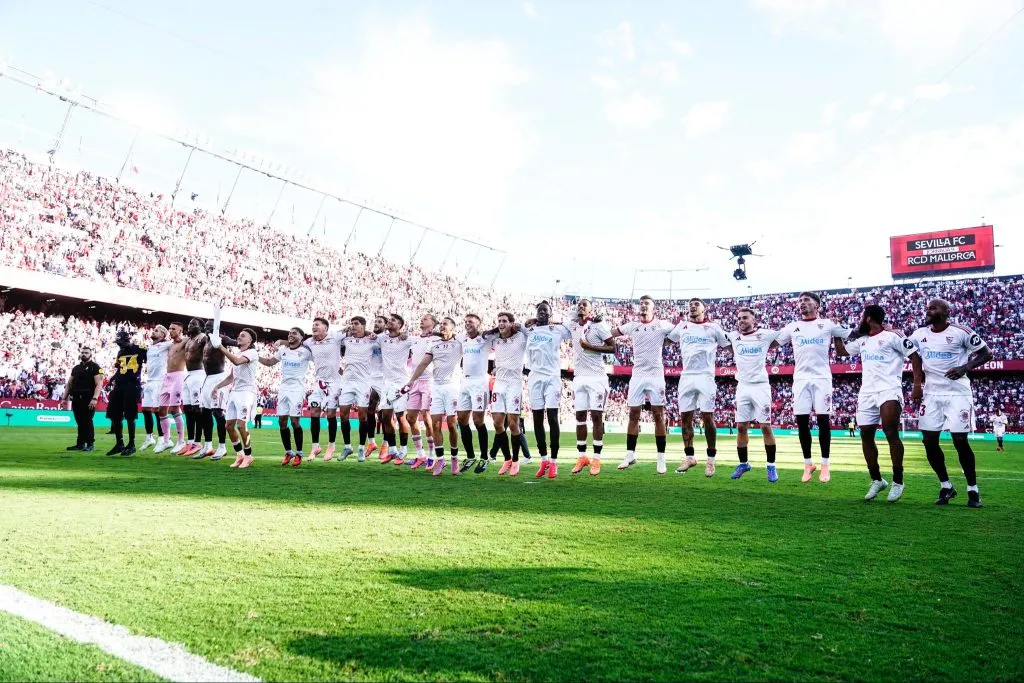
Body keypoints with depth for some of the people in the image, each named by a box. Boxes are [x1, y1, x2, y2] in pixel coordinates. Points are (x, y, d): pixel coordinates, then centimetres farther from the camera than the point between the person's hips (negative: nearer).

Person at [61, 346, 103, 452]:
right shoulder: (76, 368, 18)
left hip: (88, 399, -6)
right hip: (76, 398, 6)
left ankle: (90, 444, 1)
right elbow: (69, 383, 22)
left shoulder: (95, 367, -4)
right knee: (80, 422, 11)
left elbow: (99, 384, -13)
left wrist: (95, 398, -22)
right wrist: (65, 397, 14)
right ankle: (80, 443, 17)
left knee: (87, 421, -6)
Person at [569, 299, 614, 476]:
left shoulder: (599, 325, -6)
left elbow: (613, 348, -10)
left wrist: (590, 346, -16)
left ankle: (596, 458, 1)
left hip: (596, 377, -5)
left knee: (596, 416, -3)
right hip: (579, 377, 5)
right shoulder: (573, 326, 11)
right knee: (580, 417, 5)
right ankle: (582, 457, 11)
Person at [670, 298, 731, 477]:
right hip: (686, 377, 4)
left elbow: (729, 344, 9)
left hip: (705, 377, -3)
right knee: (685, 417, 4)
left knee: (707, 417, -6)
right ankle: (689, 457, 14)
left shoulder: (713, 327, 5)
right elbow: (667, 338, 26)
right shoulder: (682, 326, 14)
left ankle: (711, 460, 2)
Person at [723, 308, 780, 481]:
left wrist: (766, 350, 5)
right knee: (741, 427, 6)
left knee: (766, 427, -2)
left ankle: (771, 466, 7)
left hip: (760, 386, -3)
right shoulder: (733, 337, 4)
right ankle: (743, 463, 18)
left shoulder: (765, 335, -3)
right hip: (742, 387, 3)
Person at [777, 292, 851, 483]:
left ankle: (825, 465, 5)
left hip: (821, 378, -3)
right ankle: (808, 463, 11)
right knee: (802, 421, 1)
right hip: (800, 379, 3)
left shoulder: (828, 325, 4)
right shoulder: (792, 327, 13)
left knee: (823, 419, -3)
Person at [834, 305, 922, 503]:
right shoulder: (861, 340, 17)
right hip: (867, 393, 8)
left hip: (889, 390, -8)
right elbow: (841, 351, 32)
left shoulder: (892, 336, -4)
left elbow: (915, 357, -5)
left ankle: (898, 481, -6)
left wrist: (917, 385, -12)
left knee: (891, 433, -16)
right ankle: (876, 480, 19)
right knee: (866, 436, 7)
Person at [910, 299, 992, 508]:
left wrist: (965, 367, -17)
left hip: (957, 393, -4)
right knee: (929, 440, 1)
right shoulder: (919, 334, 4)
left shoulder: (961, 332, -9)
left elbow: (986, 353, -4)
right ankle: (946, 486, 18)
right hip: (932, 393, 5)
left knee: (960, 440, -6)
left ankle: (973, 489, 10)